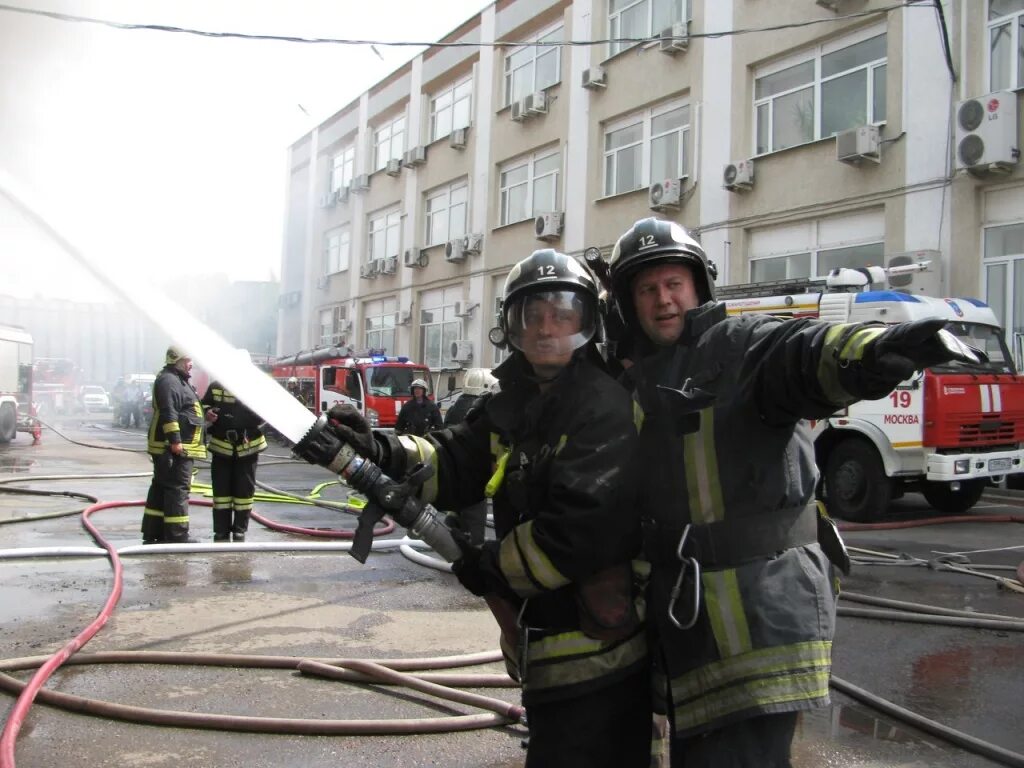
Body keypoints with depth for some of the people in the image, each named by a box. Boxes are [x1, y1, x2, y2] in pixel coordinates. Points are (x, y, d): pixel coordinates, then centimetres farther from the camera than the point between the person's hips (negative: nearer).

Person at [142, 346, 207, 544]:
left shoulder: (179, 381, 22)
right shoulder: (168, 381, -13)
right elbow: (168, 413, -22)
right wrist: (175, 440, -25)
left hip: (180, 447, 11)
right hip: (174, 448, -11)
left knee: (161, 489, 13)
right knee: (177, 489, -9)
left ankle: (153, 534, 19)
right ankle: (177, 535, -7)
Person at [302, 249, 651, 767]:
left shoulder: (606, 409, -17)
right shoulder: (511, 405, 10)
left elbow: (587, 528, -25)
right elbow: (453, 464, 2)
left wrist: (491, 567, -13)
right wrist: (377, 452, -16)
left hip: (598, 657, -8)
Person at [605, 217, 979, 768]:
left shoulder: (740, 345, -6)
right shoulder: (633, 384, 14)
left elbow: (799, 352, -30)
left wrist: (868, 351, -52)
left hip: (763, 614, -7)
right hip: (686, 620, 7)